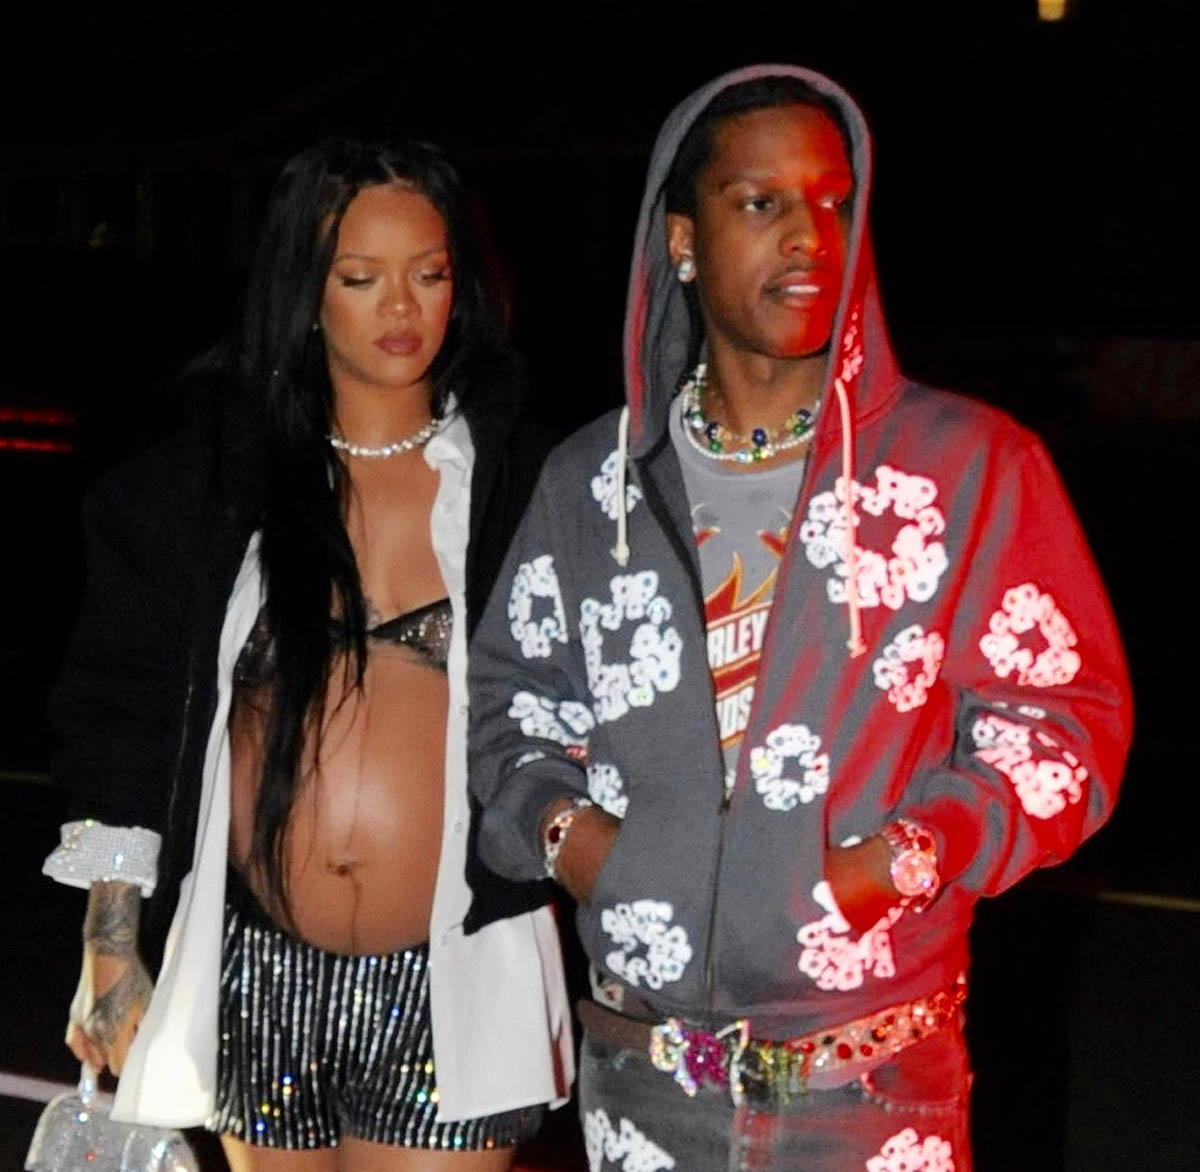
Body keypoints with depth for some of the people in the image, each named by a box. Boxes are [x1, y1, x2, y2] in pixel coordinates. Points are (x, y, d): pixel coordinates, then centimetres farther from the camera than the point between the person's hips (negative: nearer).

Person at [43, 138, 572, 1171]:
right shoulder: (207, 483, 3)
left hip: (447, 982, -1)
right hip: (260, 974, 2)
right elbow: (124, 716, 6)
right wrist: (110, 948, 4)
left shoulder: (520, 483, 1)